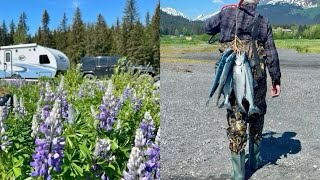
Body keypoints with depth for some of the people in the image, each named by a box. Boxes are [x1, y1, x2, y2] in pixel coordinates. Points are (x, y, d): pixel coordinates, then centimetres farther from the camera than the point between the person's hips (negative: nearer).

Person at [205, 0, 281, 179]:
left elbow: (208, 28, 14)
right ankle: (255, 160, 35)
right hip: (256, 80, 1)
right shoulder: (264, 23, 1)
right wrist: (276, 80, 10)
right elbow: (272, 55, 1)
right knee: (256, 118, 22)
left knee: (236, 123, 6)